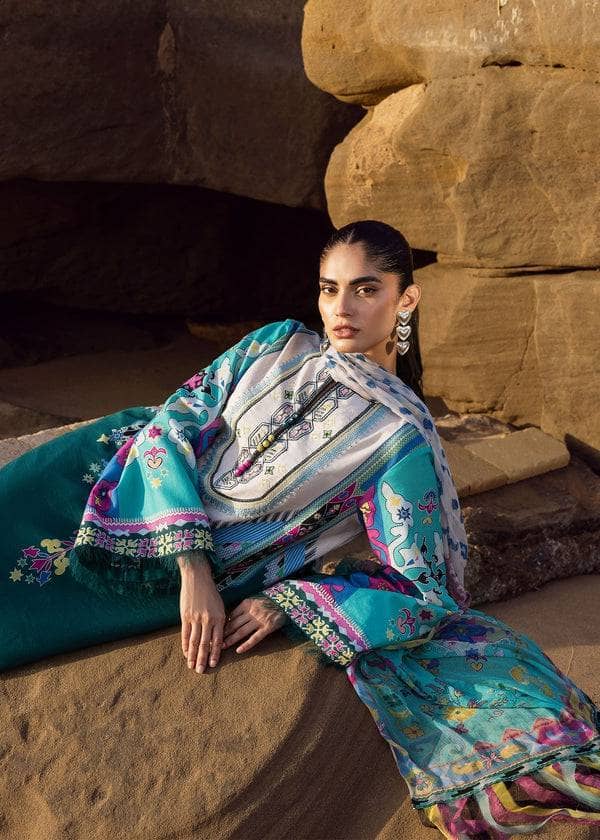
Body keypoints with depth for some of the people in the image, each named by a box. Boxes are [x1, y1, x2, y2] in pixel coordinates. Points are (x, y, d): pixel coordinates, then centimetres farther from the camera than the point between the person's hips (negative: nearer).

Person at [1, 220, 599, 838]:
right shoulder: (277, 345, -1)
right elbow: (173, 424, -7)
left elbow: (424, 591, -10)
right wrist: (192, 566, -20)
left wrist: (289, 600, -19)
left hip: (212, 572, -4)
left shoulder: (402, 438, -12)